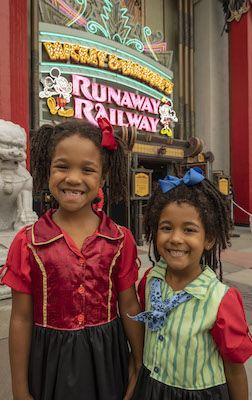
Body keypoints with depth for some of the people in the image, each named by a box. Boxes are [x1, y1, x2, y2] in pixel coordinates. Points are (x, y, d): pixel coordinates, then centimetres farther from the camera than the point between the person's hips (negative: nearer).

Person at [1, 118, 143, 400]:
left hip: (105, 358, 1)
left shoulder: (120, 240, -11)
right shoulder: (28, 242, -13)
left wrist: (139, 367, 7)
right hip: (50, 362, 0)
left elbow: (129, 307, -3)